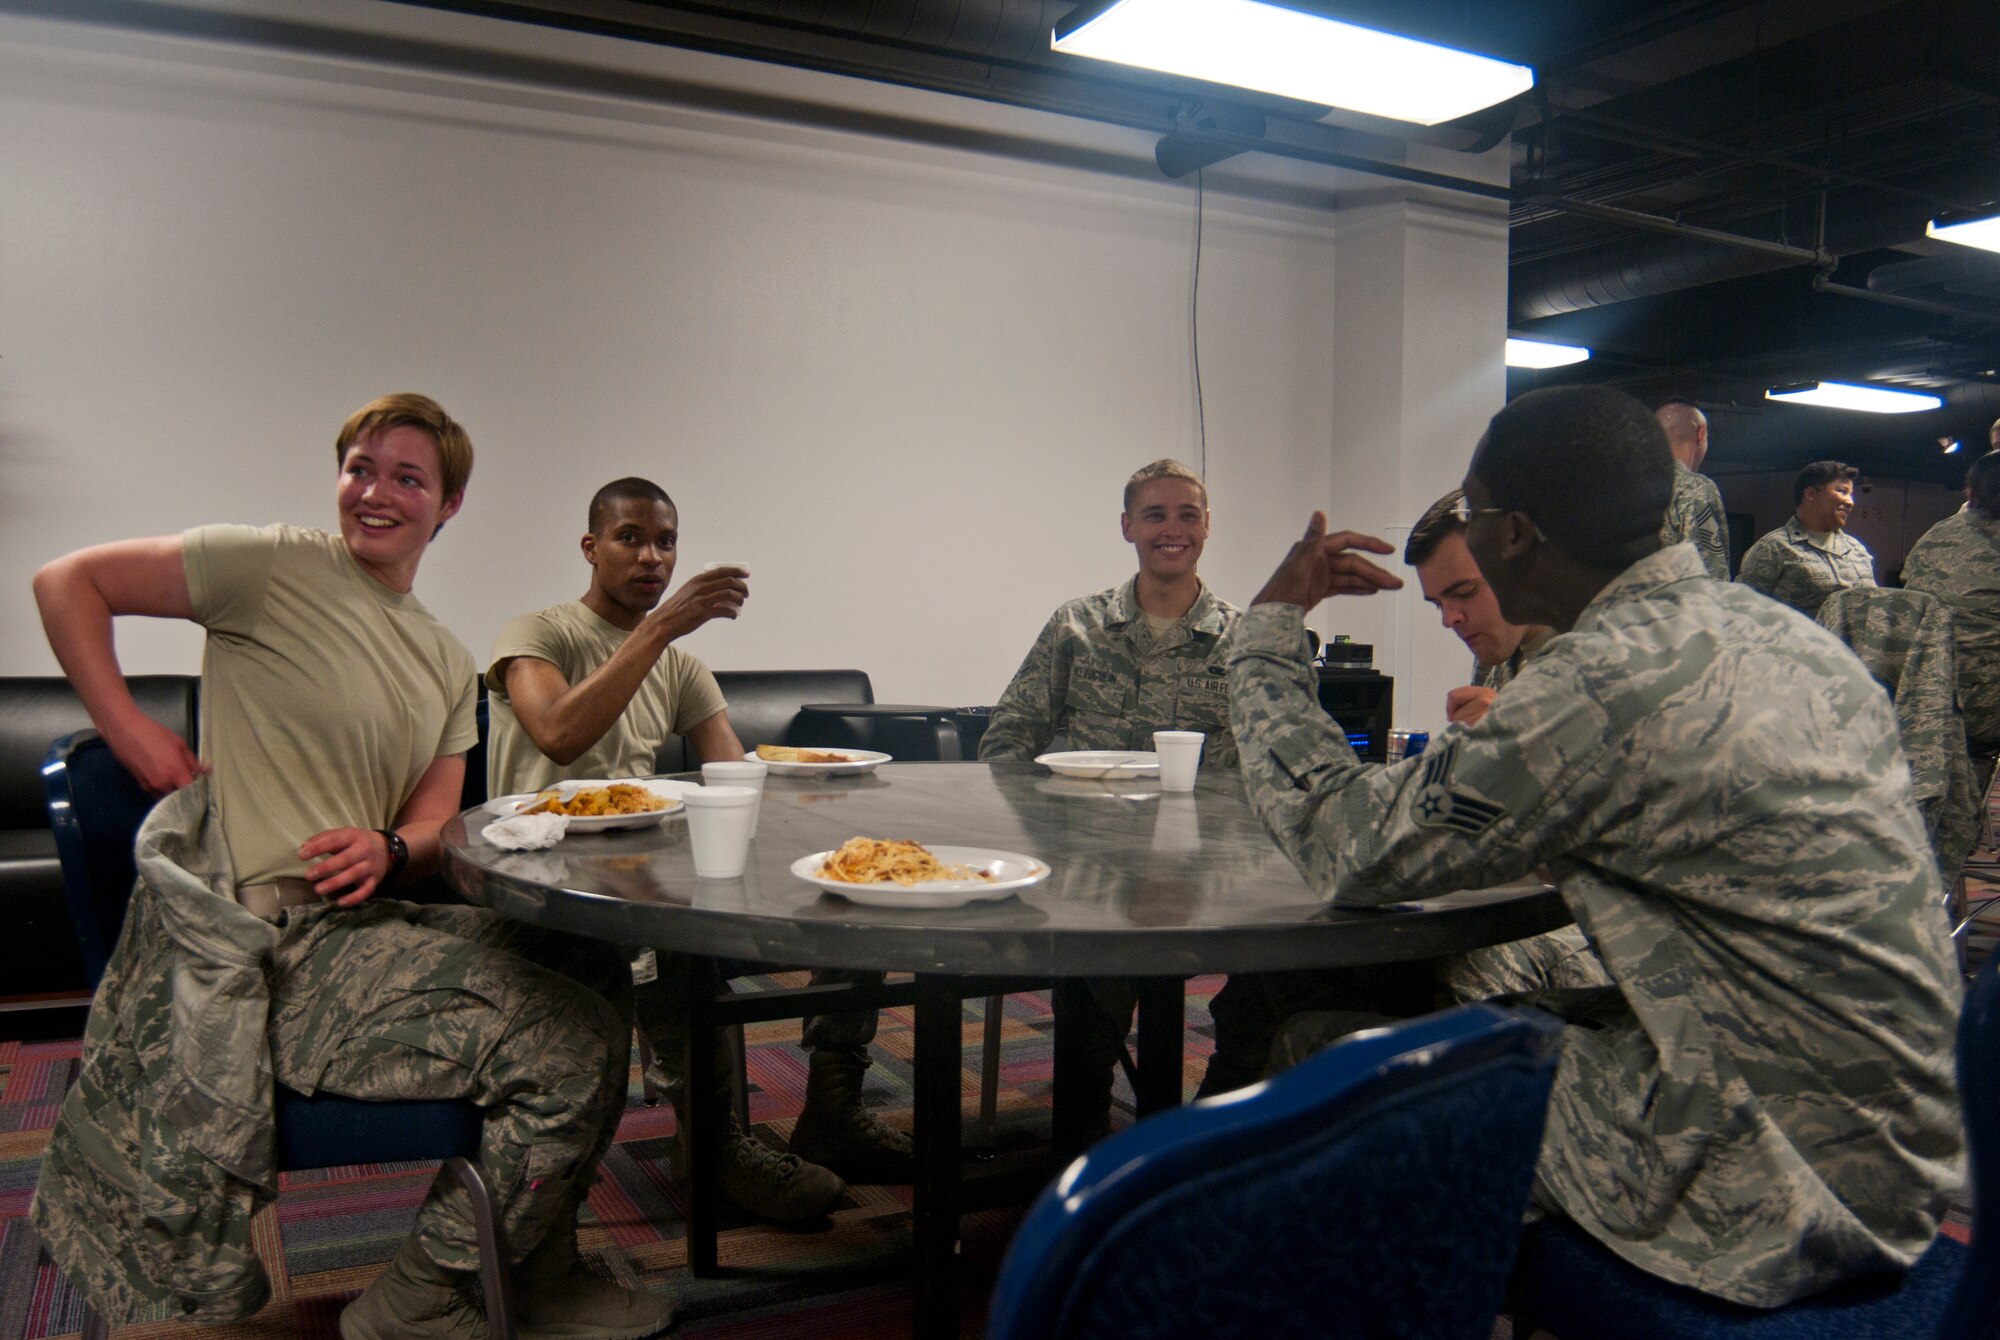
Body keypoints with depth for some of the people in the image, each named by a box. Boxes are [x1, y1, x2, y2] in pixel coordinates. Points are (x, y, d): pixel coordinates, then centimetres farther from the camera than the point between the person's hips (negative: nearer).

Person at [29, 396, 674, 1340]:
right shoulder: (274, 567, -5)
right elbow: (66, 582, -3)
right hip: (271, 944, -8)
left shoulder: (448, 664, 14)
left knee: (599, 973, 5)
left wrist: (389, 850, -11)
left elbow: (435, 819, 12)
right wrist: (129, 732, -10)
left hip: (364, 919, 8)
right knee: (573, 1045, -17)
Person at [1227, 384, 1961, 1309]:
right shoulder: (1786, 636, 5)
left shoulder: (1608, 679, -23)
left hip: (1764, 1191, -9)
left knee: (1323, 1054, 1)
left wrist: (1267, 632, -4)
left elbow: (1345, 847, -15)